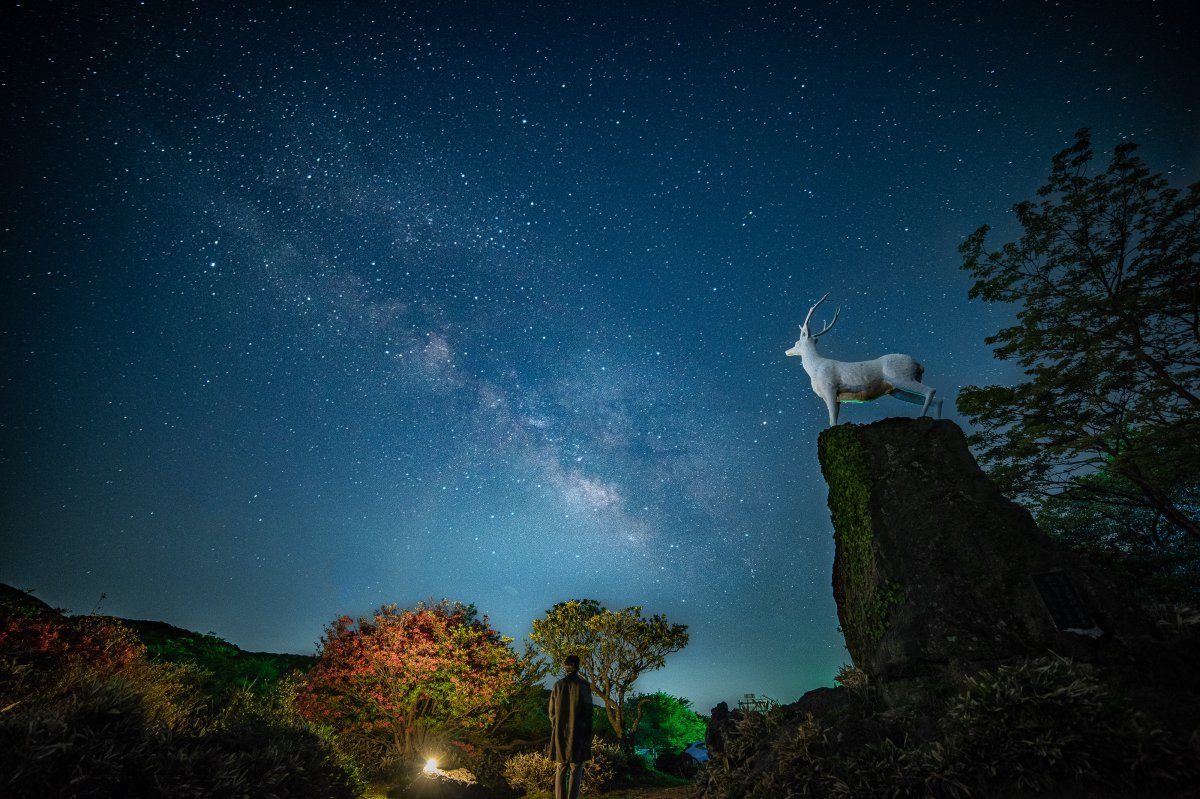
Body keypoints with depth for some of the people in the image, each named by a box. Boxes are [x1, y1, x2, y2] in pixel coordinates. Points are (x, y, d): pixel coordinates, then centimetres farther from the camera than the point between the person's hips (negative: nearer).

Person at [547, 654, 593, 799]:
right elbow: (588, 712, -5)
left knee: (560, 769, 10)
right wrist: (588, 736, 1)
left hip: (560, 733, 3)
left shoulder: (557, 685, 1)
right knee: (576, 770, 2)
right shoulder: (583, 685, -6)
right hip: (578, 733, -3)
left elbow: (552, 711, 5)